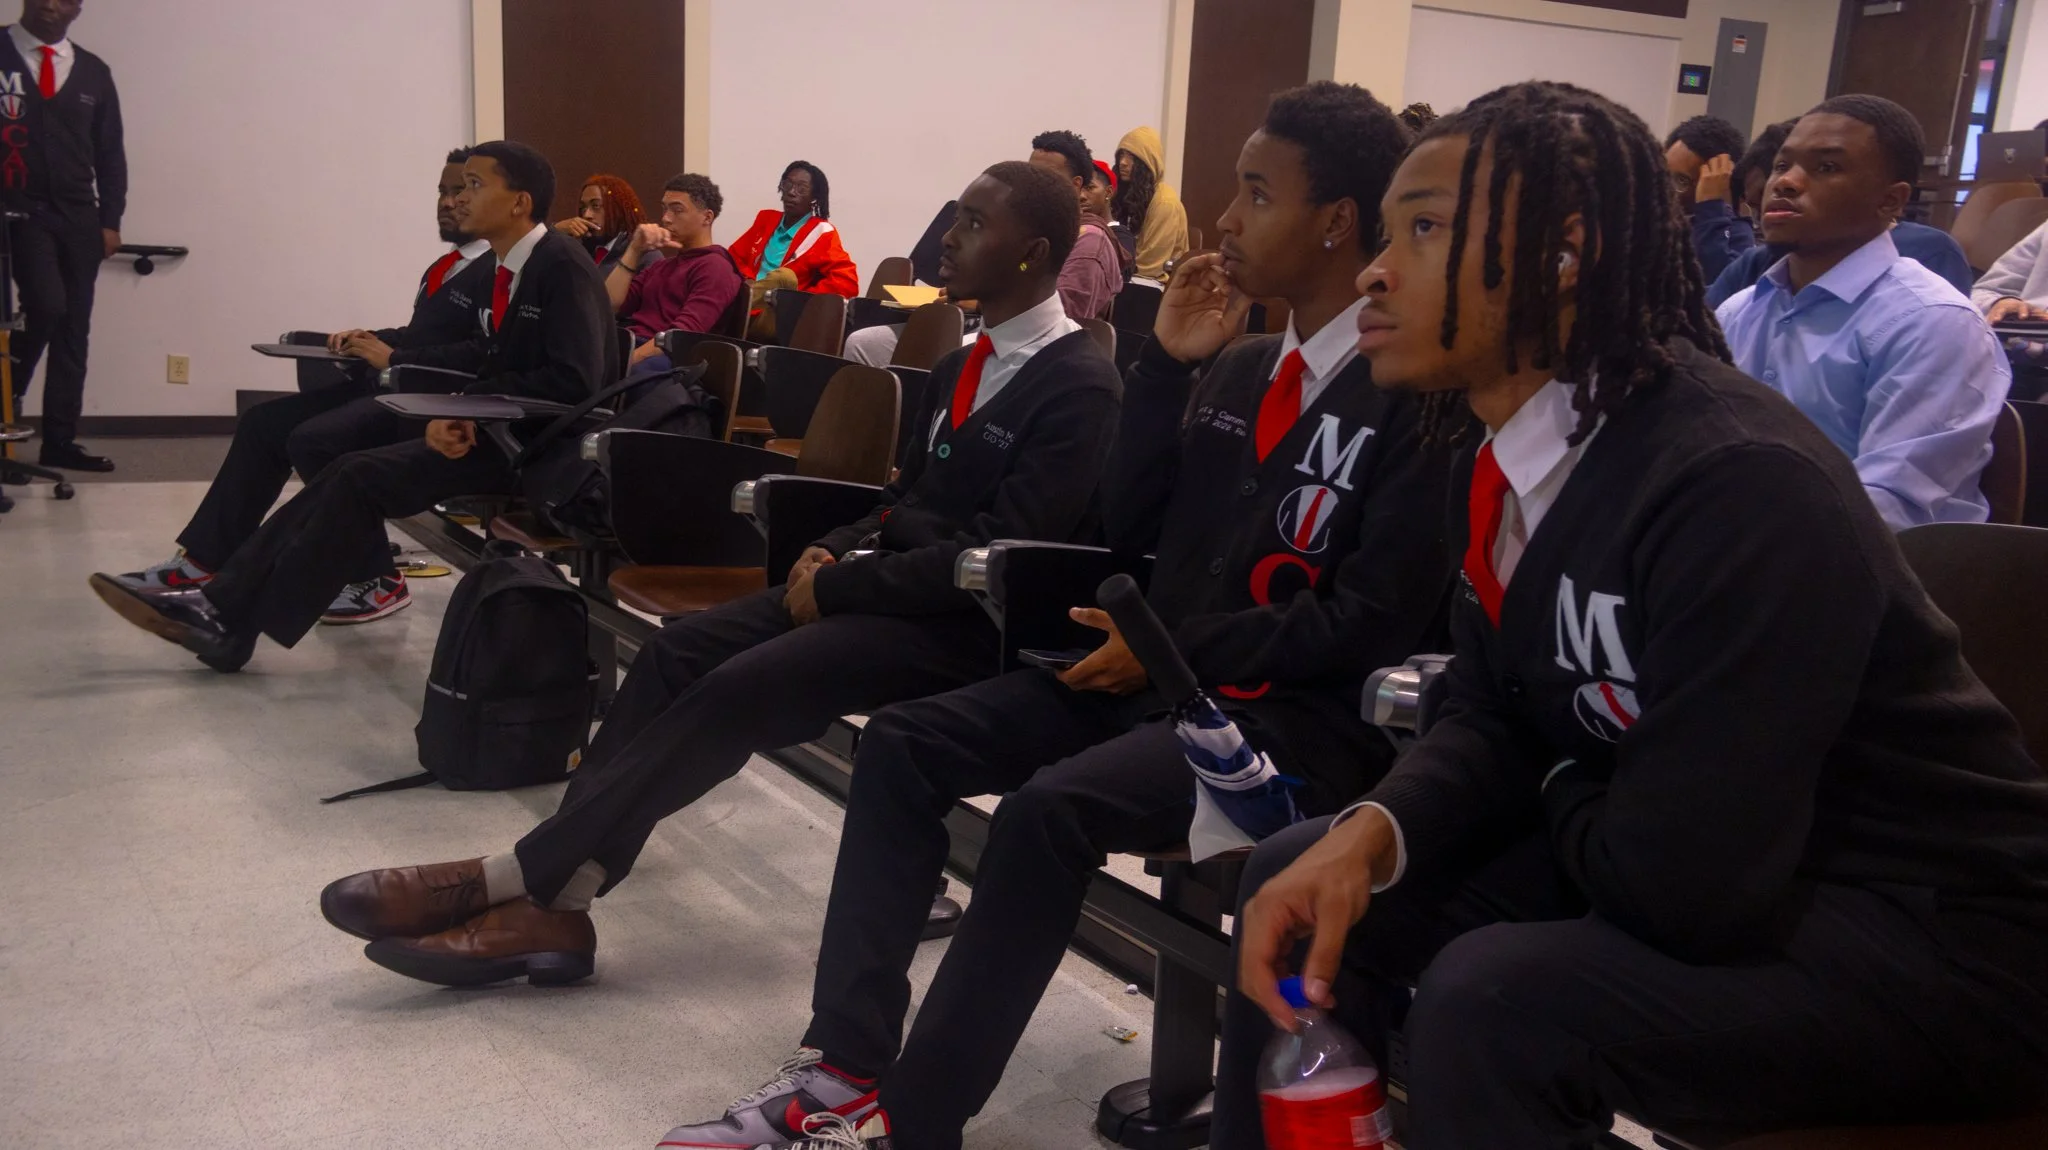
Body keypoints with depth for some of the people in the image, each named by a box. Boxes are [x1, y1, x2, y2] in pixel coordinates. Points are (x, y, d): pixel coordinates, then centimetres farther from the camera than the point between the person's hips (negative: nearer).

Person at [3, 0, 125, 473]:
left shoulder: (94, 72, 12)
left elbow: (110, 152, 13)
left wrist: (110, 221, 4)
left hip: (79, 217, 3)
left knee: (74, 329, 2)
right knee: (47, 305, -22)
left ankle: (59, 441, 8)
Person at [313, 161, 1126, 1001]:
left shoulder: (1079, 386, -14)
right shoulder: (966, 364, 15)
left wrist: (837, 590, -17)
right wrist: (835, 552, 0)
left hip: (961, 623, -8)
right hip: (882, 584, 9)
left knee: (736, 691, -24)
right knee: (677, 652, -10)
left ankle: (513, 881, -16)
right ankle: (544, 900, -14)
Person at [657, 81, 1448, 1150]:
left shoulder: (1416, 392, -10)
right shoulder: (1239, 369, 15)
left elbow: (1379, 617, -16)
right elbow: (1131, 527, 13)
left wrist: (1176, 652, -15)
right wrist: (1167, 362, 3)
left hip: (1303, 716, -8)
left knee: (1051, 807, -32)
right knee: (902, 743, -6)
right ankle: (845, 1061, -8)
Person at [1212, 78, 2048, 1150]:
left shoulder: (1743, 485, -29)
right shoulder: (1502, 462, -1)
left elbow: (1688, 884, -30)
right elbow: (1490, 719, 4)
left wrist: (1560, 797, -8)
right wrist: (1370, 834, -16)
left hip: (1938, 936, -8)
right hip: (1681, 862, 8)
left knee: (1492, 1000, -31)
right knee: (1304, 883, 1)